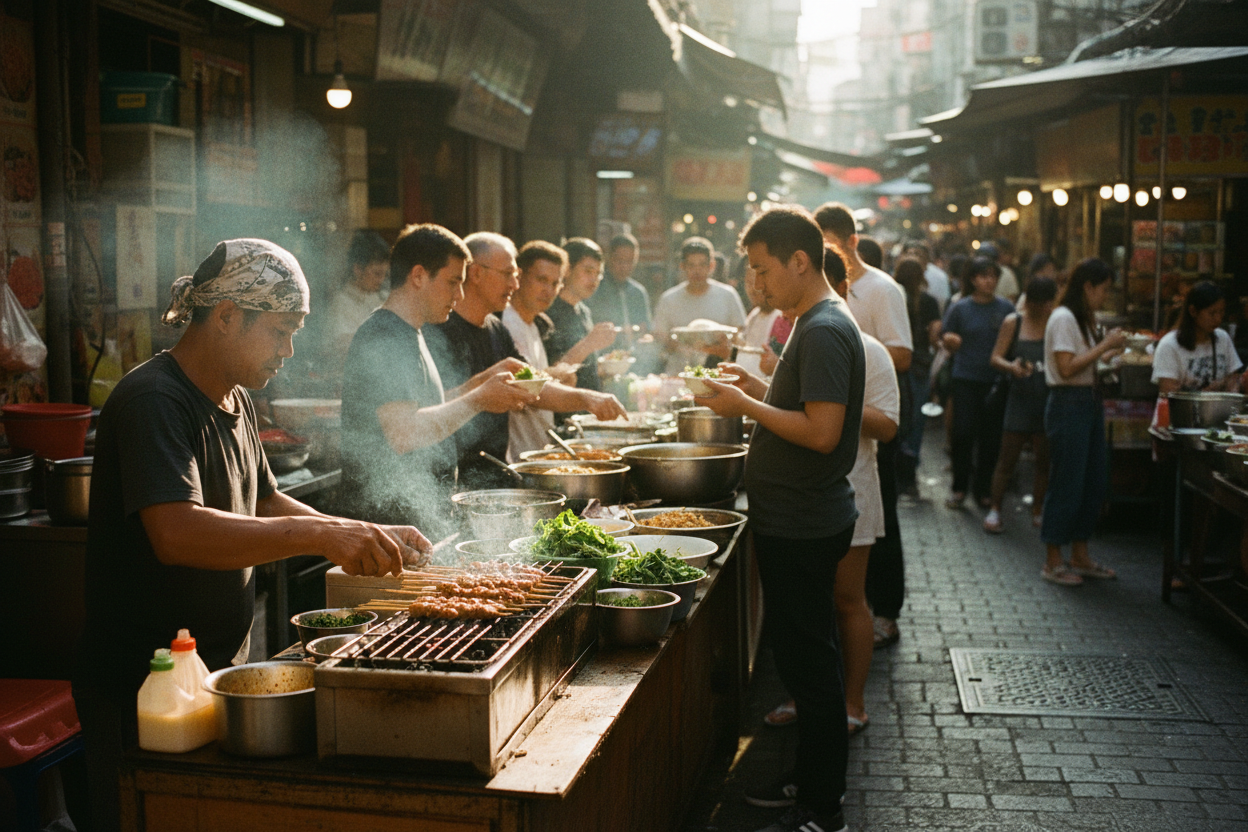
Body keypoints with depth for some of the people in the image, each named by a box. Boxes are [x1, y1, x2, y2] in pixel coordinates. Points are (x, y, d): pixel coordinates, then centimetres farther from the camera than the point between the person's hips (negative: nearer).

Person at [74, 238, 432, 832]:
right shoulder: (153, 401, -20)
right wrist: (318, 535, -39)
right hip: (142, 691, -9)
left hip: (221, 671, 9)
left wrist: (367, 537, 8)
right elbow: (177, 532, -34)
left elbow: (263, 505, 21)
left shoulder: (234, 401, 10)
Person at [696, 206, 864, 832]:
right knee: (803, 659, 18)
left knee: (808, 663, -2)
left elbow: (823, 431, -26)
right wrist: (758, 387, 10)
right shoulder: (817, 322, 13)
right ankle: (811, 780, 31)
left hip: (802, 528, -10)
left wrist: (746, 406, -18)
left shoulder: (824, 331, -19)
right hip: (797, 520, 10)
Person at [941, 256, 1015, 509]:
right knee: (963, 433, -3)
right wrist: (950, 341, -17)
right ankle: (959, 487, 9)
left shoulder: (1006, 308, 5)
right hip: (966, 379, -1)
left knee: (991, 436, 5)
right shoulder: (960, 308, 2)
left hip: (996, 381, 1)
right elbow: (950, 347, 6)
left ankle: (983, 488, 17)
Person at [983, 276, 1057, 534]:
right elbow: (996, 358, -2)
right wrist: (1011, 367, -22)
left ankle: (1037, 511, 20)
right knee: (1007, 459, 1)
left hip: (1049, 401, 1)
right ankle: (994, 510, 11)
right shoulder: (1013, 323, 2)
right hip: (1020, 398, -1)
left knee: (1044, 461, 8)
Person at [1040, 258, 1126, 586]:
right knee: (1066, 483, -4)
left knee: (1093, 482, 12)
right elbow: (1067, 368, -20)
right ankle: (1053, 562, 5)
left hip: (1090, 403, 10)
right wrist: (1105, 345, -16)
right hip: (1068, 404, -10)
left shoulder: (1084, 318, 17)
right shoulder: (1063, 318, -12)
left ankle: (1080, 556, 22)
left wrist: (1110, 351, 5)